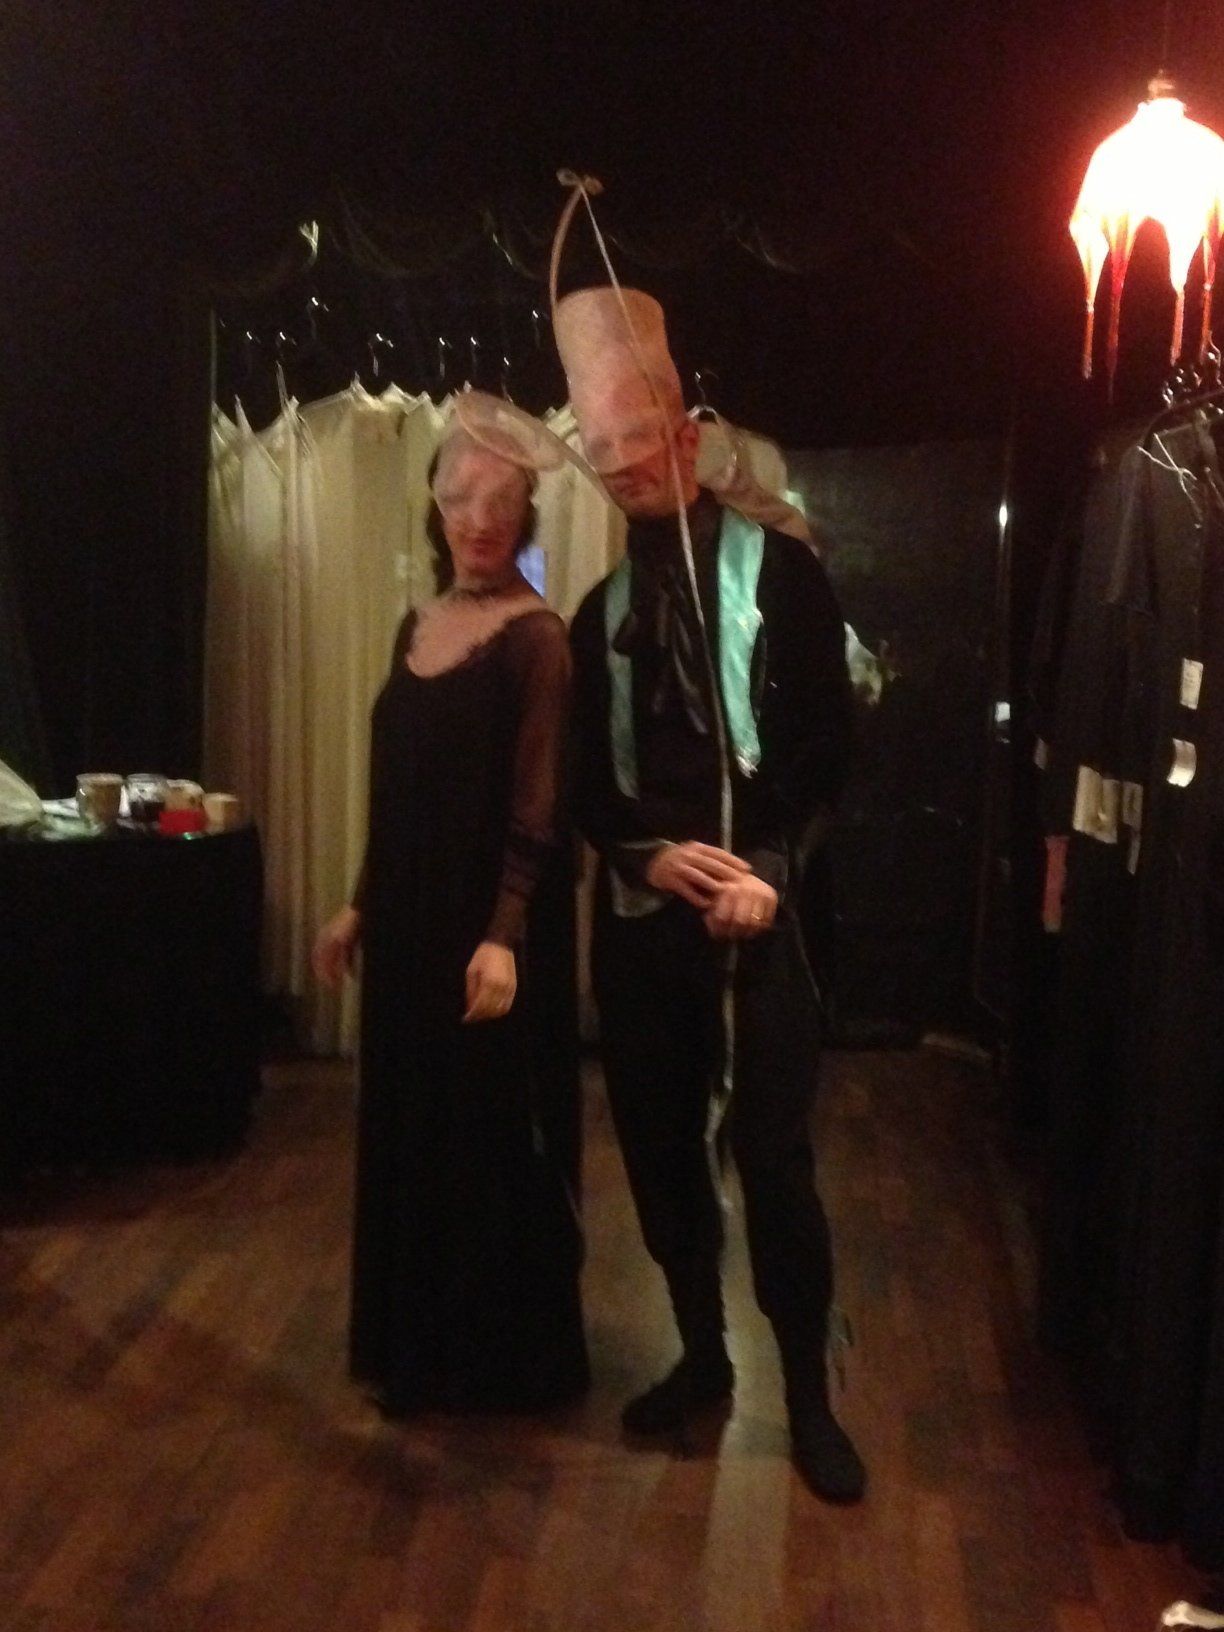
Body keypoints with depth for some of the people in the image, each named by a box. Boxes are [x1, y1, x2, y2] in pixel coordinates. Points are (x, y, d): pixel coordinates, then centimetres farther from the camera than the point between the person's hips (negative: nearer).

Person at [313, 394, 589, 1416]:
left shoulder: (536, 636, -12)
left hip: (490, 930, -8)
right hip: (410, 920, 8)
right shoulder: (418, 626, 10)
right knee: (411, 1130, 15)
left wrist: (503, 936, -29)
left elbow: (537, 801, -19)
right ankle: (420, 1346, 31)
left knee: (493, 1137, 3)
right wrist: (362, 906, 16)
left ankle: (503, 1358, 19)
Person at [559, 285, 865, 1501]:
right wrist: (647, 854, -8)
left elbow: (826, 748, -4)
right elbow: (585, 779, 11)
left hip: (760, 906, -4)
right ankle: (701, 1355, 29)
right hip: (641, 914, 5)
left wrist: (768, 870, -15)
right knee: (660, 1151, 11)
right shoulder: (602, 610, 15)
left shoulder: (779, 572, 1)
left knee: (772, 1157, -2)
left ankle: (809, 1396, 13)